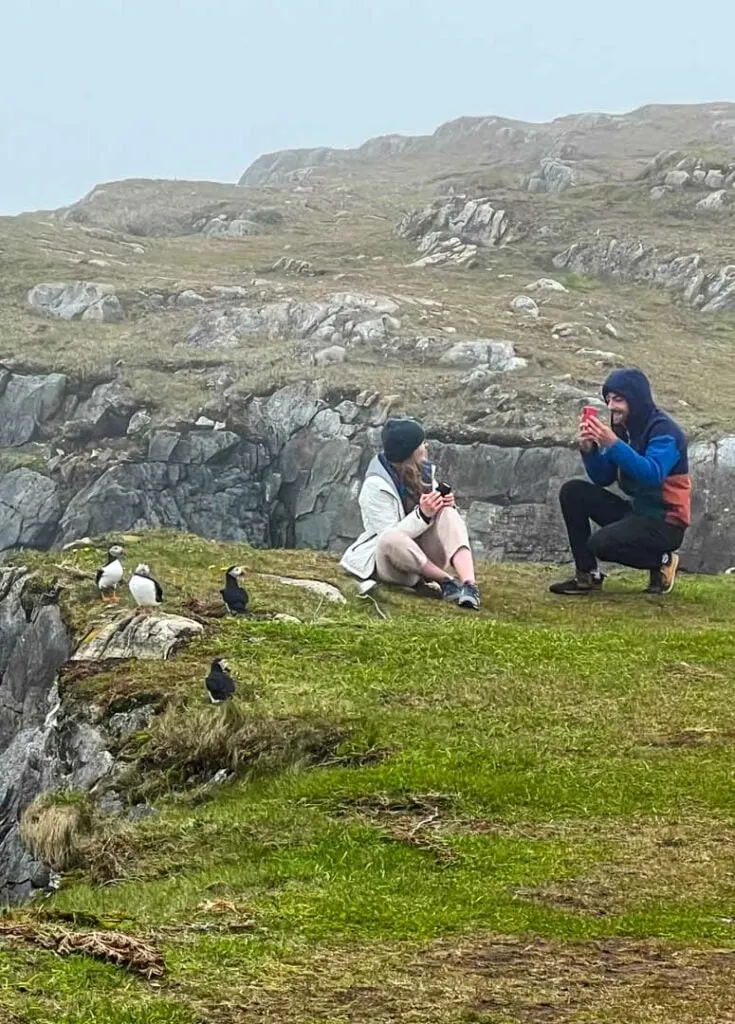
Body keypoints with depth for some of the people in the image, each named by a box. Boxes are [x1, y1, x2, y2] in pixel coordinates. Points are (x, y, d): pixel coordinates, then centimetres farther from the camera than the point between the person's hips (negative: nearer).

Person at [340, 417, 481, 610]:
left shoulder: (422, 471, 5)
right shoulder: (376, 486, -15)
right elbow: (390, 535, -21)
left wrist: (445, 502, -10)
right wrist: (422, 515, -32)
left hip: (422, 559, 6)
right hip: (387, 560, -6)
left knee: (448, 514, -21)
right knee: (392, 540, -40)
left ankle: (469, 585, -39)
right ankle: (446, 580, -27)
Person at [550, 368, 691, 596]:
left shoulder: (663, 430, -17)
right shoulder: (624, 429, 7)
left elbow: (652, 475, -33)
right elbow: (602, 479, 7)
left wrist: (613, 444, -37)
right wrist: (589, 450, -12)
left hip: (666, 522, -8)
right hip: (635, 511, 8)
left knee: (602, 543, -28)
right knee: (573, 492, -4)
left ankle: (662, 561, -1)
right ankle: (587, 575, -2)